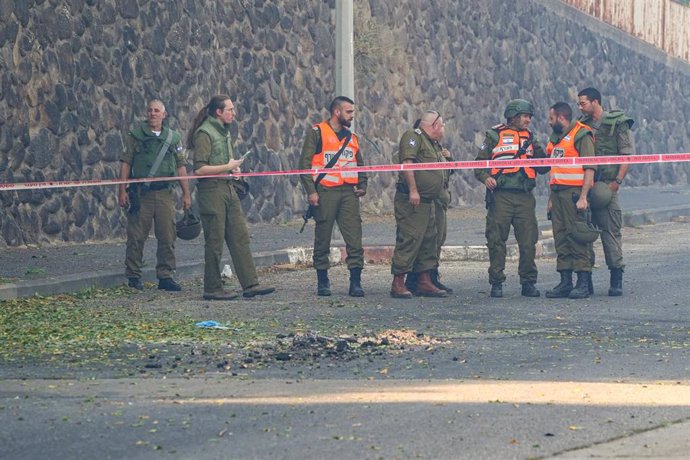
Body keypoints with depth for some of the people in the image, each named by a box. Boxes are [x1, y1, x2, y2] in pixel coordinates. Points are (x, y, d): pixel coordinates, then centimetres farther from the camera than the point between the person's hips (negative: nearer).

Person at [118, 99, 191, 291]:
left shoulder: (173, 137, 12)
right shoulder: (135, 135, 4)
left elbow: (181, 166, 13)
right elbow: (125, 162, 0)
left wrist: (186, 194, 8)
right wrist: (122, 190, -7)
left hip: (165, 193, 2)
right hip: (140, 193, -2)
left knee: (167, 237, -1)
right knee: (136, 236, 0)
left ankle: (165, 276, 5)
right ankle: (133, 276, 9)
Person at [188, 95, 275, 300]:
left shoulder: (224, 131, 16)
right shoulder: (204, 134, -13)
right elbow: (199, 169, -20)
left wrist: (233, 166, 11)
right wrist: (227, 167, -15)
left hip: (228, 188, 9)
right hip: (212, 190, -9)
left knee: (240, 237, 5)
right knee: (215, 242, -3)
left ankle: (250, 284, 5)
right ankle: (212, 289, 5)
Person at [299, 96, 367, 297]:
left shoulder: (351, 137, 19)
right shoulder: (317, 133, 1)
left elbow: (360, 165, 28)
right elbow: (305, 163, -3)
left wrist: (362, 185, 11)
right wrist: (311, 191, -11)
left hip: (348, 193, 4)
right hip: (326, 192, -4)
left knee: (355, 239, -6)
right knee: (322, 239, 3)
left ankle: (356, 283, -5)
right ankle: (322, 282, 12)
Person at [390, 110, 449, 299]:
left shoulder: (434, 144, 24)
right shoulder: (413, 136, -8)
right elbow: (407, 162, -19)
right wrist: (413, 190, -24)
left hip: (428, 201, 10)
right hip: (411, 201, -10)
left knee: (429, 241, 11)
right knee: (408, 240, -12)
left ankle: (424, 282, 16)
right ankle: (398, 283, -13)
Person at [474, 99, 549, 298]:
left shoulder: (529, 138, 17)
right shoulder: (494, 136, 6)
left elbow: (543, 168, 16)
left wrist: (540, 154, -3)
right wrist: (485, 177, -15)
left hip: (525, 197, 3)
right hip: (501, 197, -3)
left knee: (528, 242, 0)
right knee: (497, 241, -2)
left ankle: (528, 282, 9)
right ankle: (496, 283, 4)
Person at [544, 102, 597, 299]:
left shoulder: (581, 136, -7)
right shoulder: (555, 138, 20)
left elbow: (589, 169, -13)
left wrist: (583, 197, -19)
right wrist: (551, 198, 20)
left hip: (574, 192, -9)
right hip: (557, 192, 9)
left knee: (577, 237, -9)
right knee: (561, 238, 7)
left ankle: (583, 283, -8)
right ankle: (565, 282, 11)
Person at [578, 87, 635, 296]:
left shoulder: (617, 124, -2)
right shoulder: (583, 125, 14)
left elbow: (627, 155, -5)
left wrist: (617, 182, -13)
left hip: (607, 185, -5)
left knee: (611, 230, -7)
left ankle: (616, 280, -5)